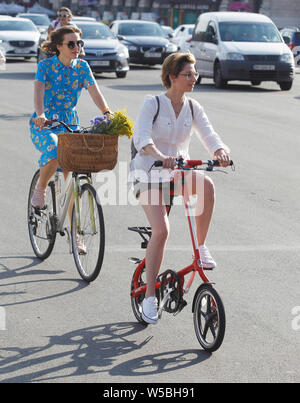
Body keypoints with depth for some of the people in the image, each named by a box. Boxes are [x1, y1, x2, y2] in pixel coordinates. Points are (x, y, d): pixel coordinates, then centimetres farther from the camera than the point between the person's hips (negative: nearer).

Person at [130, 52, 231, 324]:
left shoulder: (193, 108, 4)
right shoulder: (152, 104, -9)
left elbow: (209, 136, -8)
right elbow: (141, 137, -24)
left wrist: (221, 151, -32)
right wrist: (161, 156, -44)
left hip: (179, 172, 4)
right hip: (149, 172, -4)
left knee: (206, 184, -31)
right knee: (161, 230, -21)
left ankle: (201, 246, -15)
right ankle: (149, 296, -10)